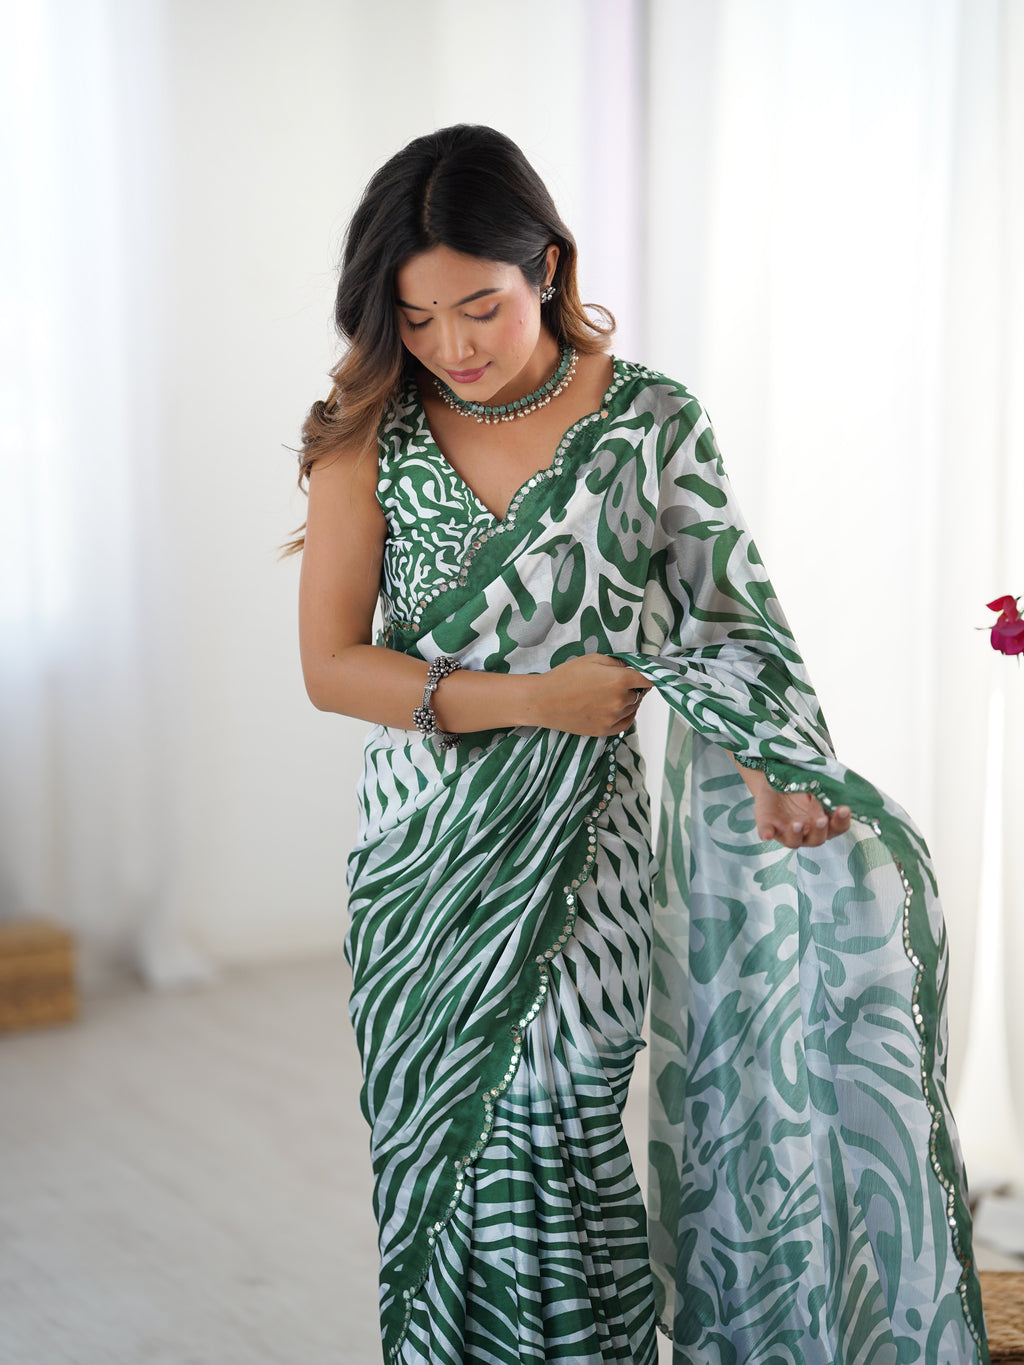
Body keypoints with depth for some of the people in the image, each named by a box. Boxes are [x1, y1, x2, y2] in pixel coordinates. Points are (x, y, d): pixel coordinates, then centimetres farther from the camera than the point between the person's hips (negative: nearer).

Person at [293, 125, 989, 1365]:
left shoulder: (649, 424, -3)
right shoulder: (369, 434, -2)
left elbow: (725, 622, -1)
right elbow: (331, 666, -5)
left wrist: (771, 769, -20)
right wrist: (531, 698, -14)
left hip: (587, 848, -1)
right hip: (424, 862, 2)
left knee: (558, 1147, -2)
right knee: (442, 1159, 8)